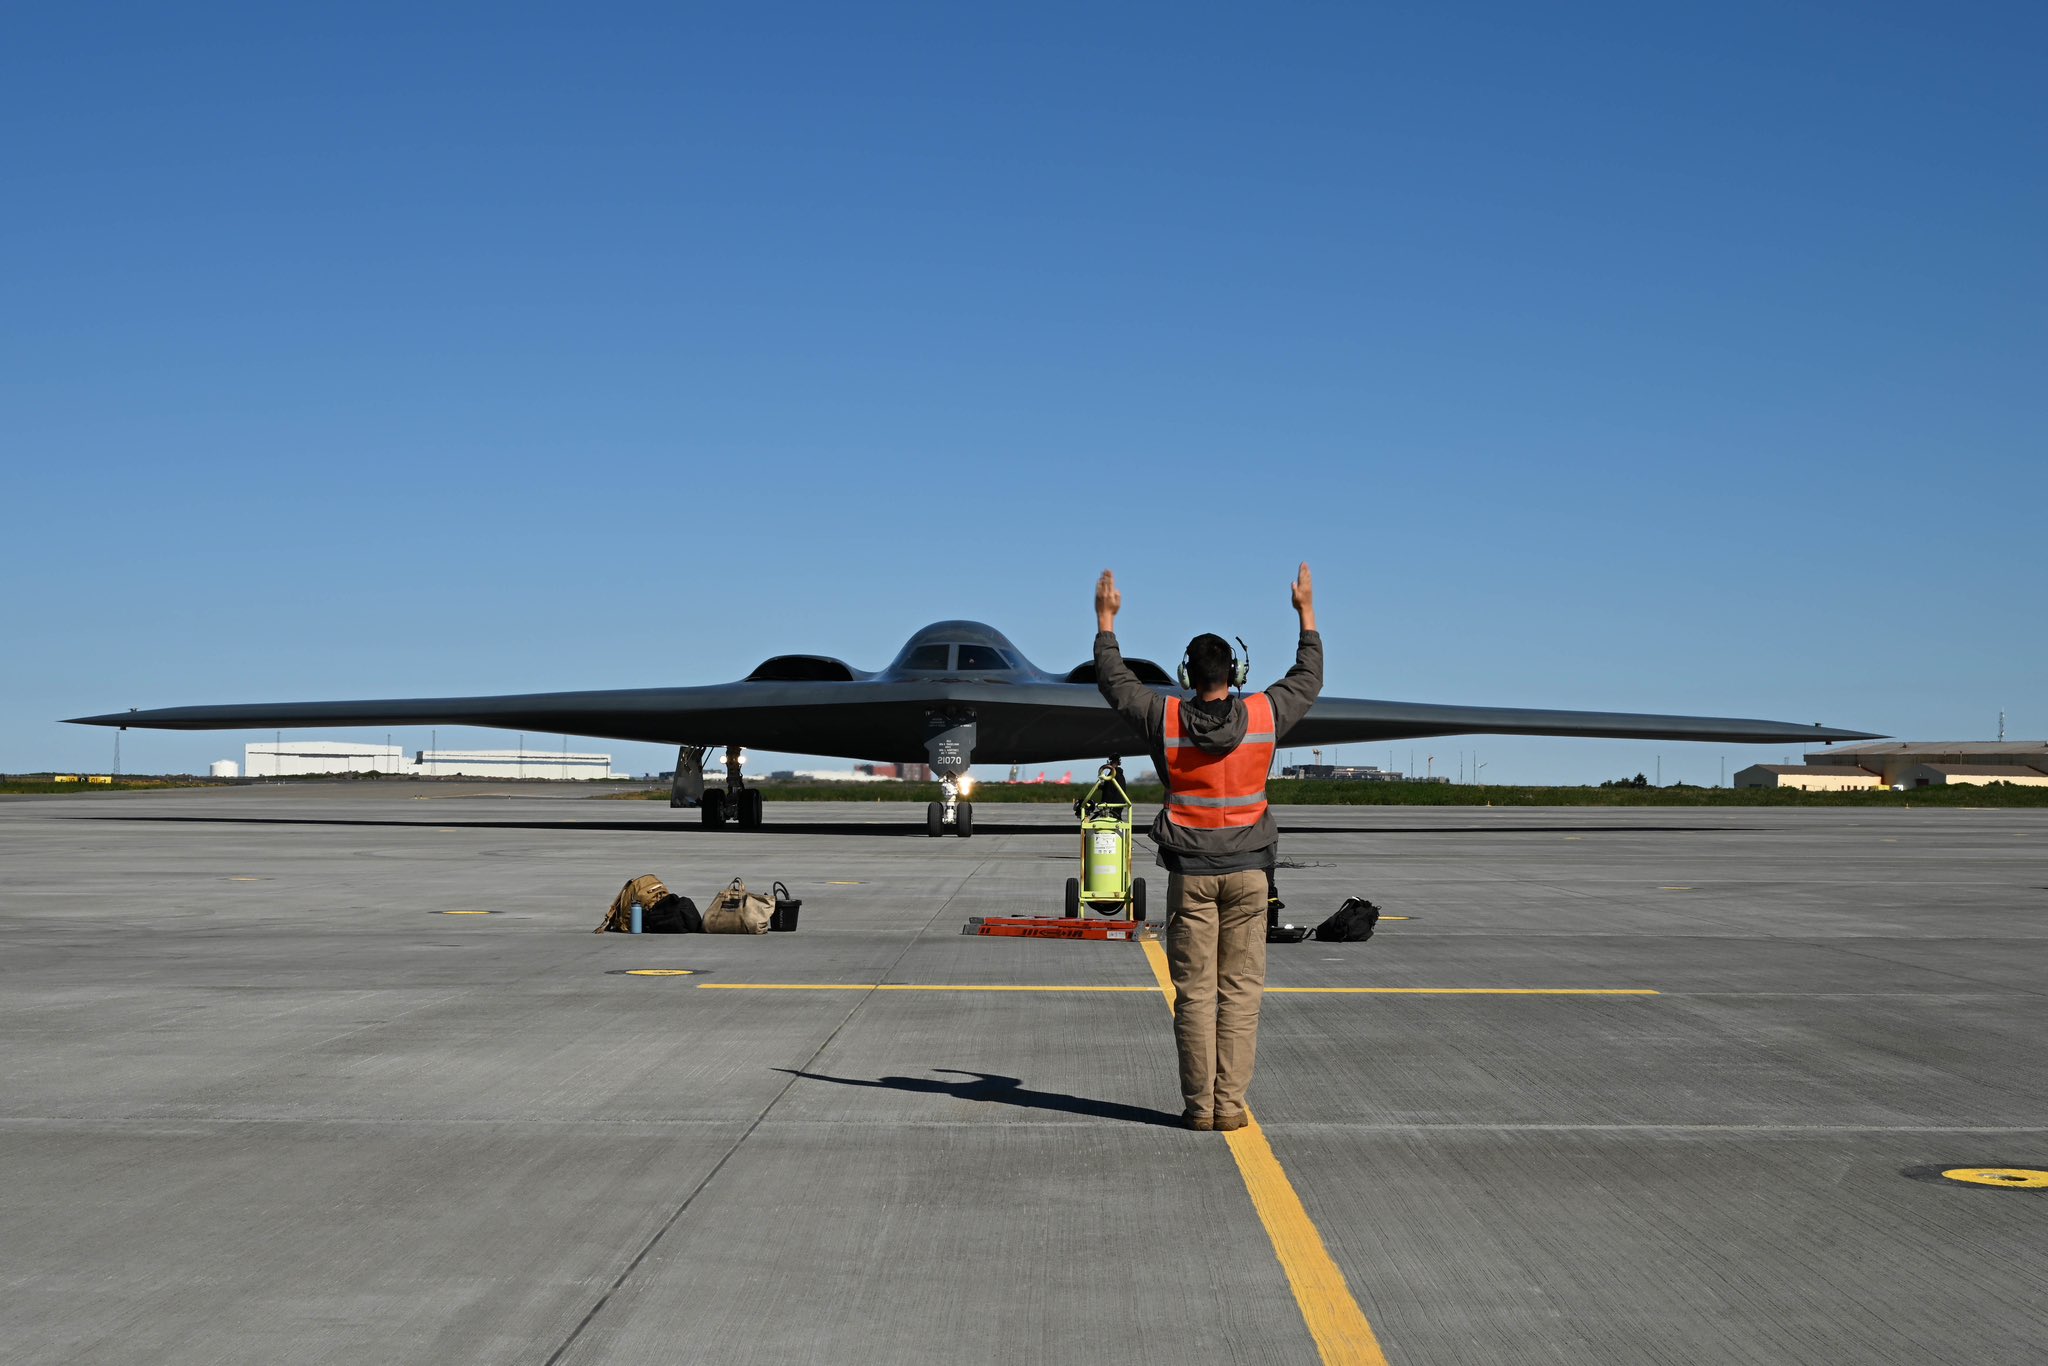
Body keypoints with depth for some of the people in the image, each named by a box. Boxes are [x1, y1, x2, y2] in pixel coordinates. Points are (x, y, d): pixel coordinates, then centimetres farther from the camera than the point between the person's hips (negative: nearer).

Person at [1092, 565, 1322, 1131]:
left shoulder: (1166, 719, -6)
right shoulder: (1263, 715, -4)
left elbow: (1115, 682, 10)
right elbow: (1307, 679, 16)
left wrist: (1106, 621, 23)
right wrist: (1307, 615, 28)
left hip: (1190, 872, 0)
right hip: (1247, 870, 0)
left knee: (1194, 993, 3)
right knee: (1240, 992, 3)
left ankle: (1199, 1105, 4)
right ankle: (1230, 1104, 2)